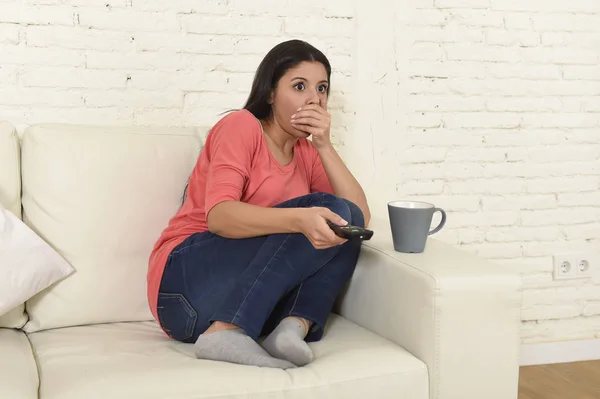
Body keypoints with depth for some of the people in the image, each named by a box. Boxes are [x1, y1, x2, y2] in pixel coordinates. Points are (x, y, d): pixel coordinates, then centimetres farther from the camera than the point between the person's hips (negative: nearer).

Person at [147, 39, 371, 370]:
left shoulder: (307, 153, 14)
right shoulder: (242, 126, -5)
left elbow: (359, 214, 2)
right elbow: (218, 216, -21)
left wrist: (323, 145, -7)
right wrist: (300, 219, -37)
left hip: (256, 291, 6)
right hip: (188, 280, -6)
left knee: (344, 223, -11)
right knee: (331, 211, -23)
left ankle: (294, 326, -30)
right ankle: (226, 333, -33)